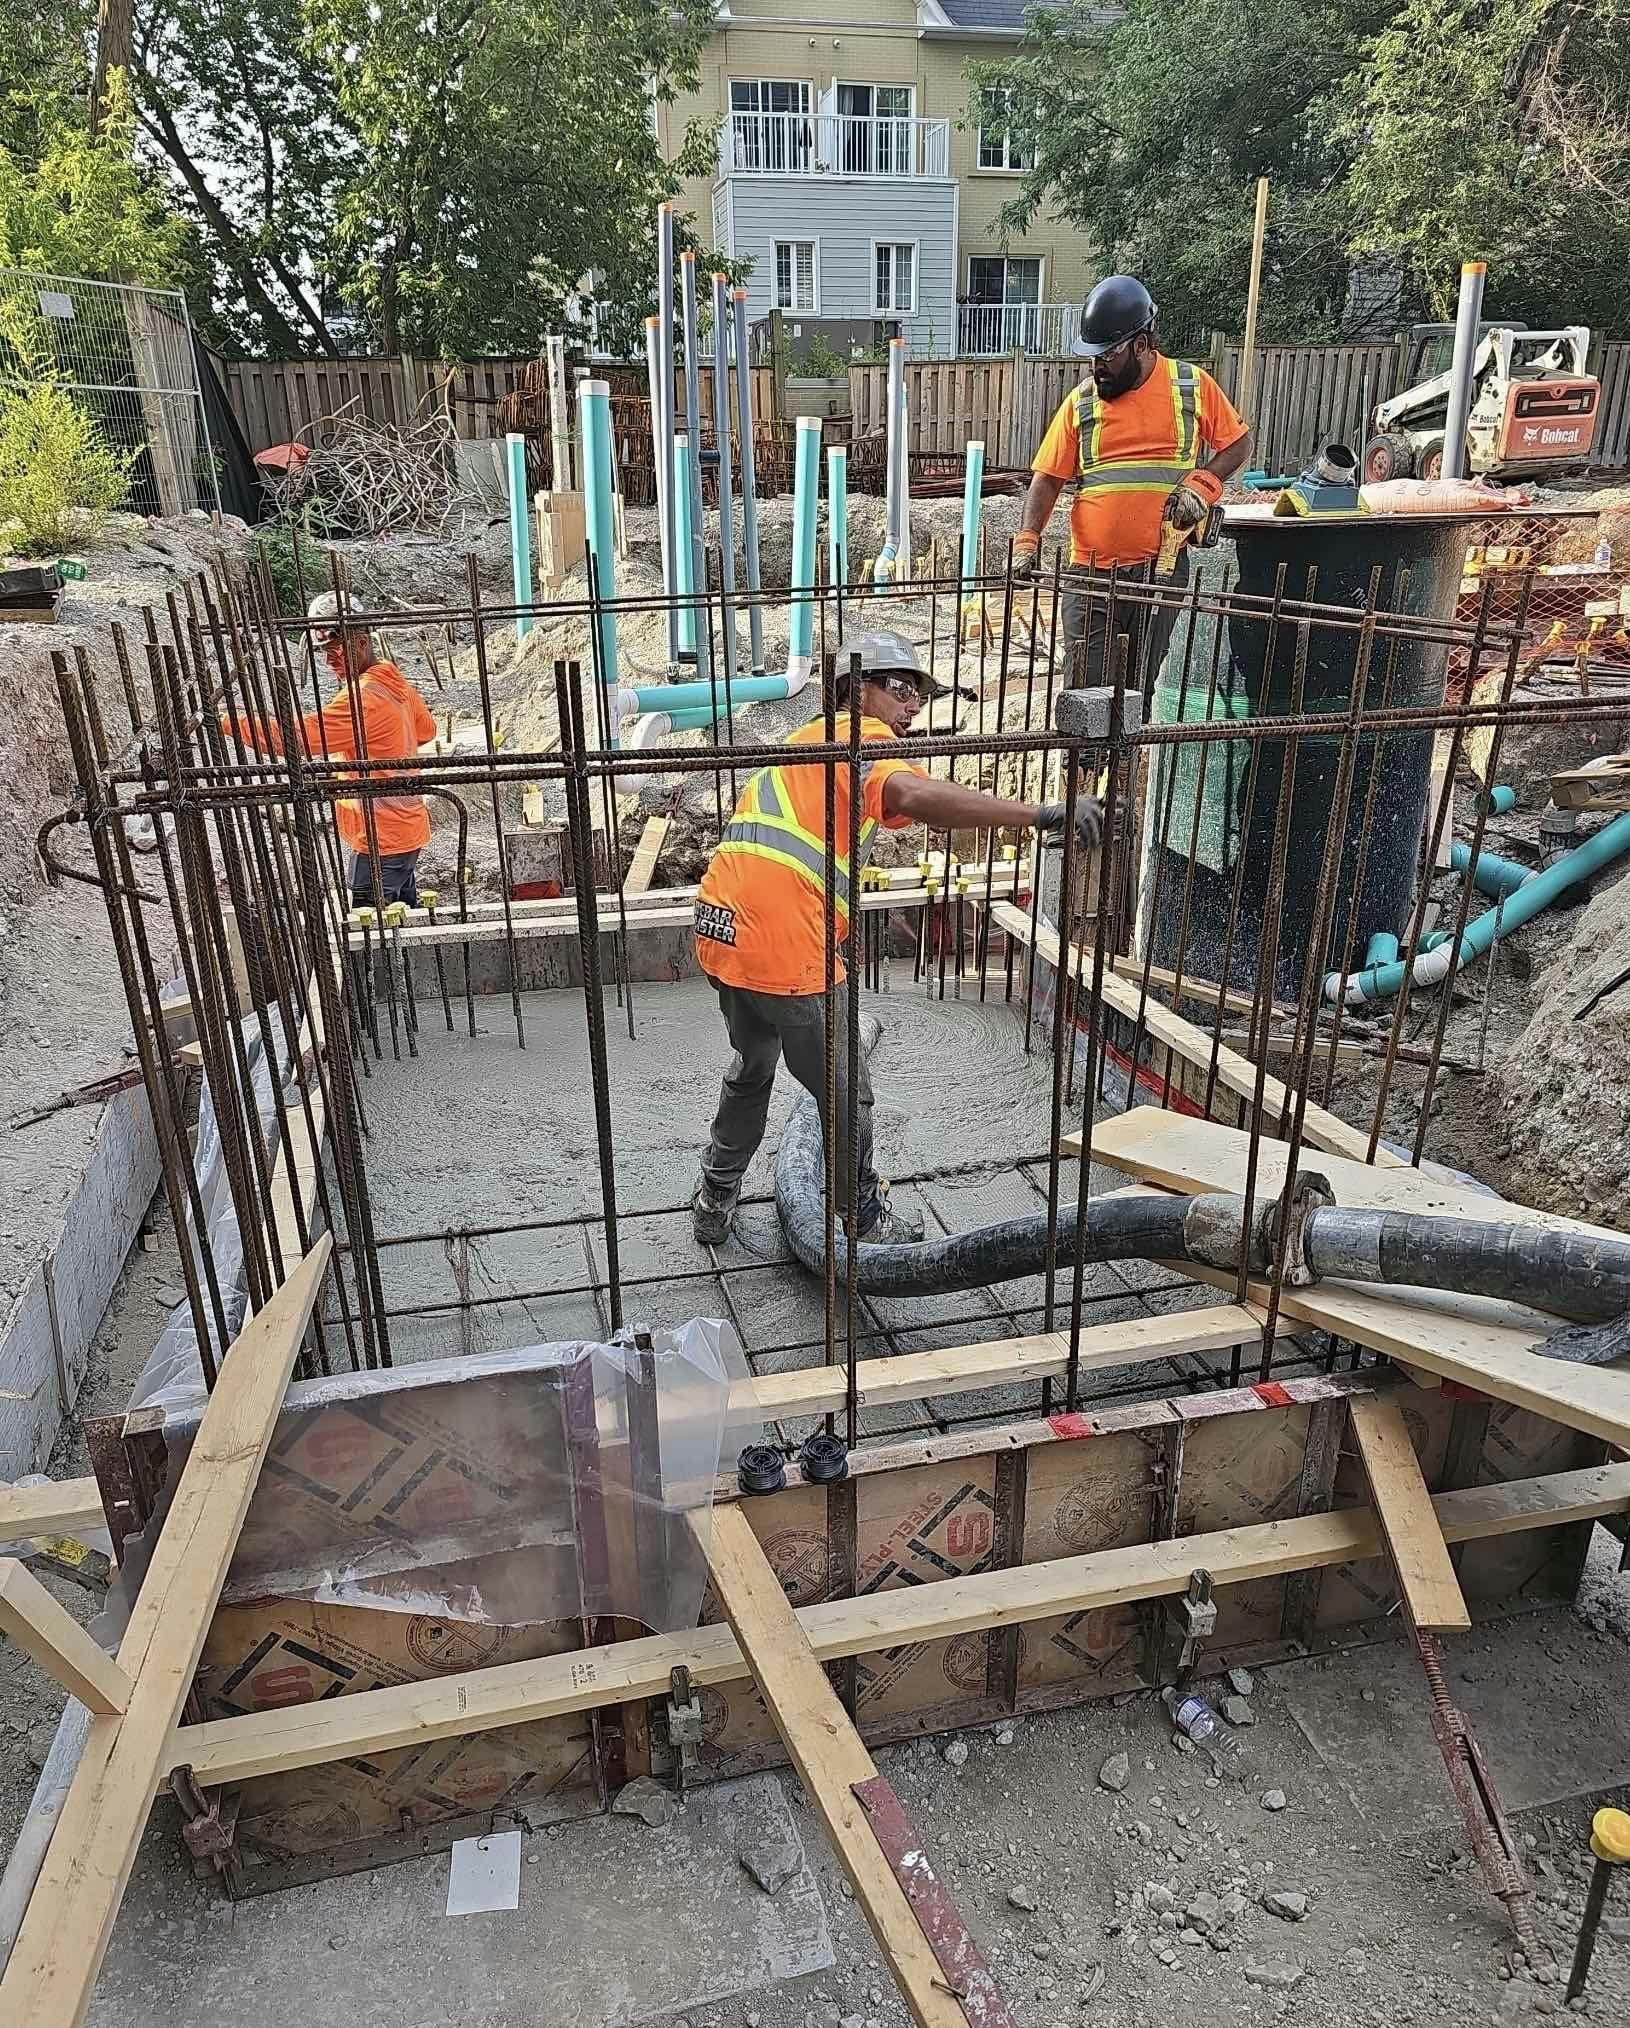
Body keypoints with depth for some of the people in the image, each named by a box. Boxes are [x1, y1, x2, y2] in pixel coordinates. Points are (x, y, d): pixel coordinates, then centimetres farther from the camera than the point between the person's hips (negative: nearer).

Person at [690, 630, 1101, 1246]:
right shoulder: (867, 737, -4)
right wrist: (1041, 815, -33)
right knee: (845, 1092, 10)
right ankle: (863, 1220, 28)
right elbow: (912, 795, -28)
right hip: (785, 946, -9)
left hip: (723, 930, 9)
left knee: (752, 1068, 30)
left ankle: (714, 1201, 41)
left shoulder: (812, 737, 26)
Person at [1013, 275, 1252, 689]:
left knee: (1139, 689, 6)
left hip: (1162, 568, 0)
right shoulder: (1080, 401, 6)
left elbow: (1238, 442, 13)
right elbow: (1047, 479, 4)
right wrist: (1027, 540, -11)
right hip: (1091, 575, 0)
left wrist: (1202, 484, -5)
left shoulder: (1192, 385, 4)